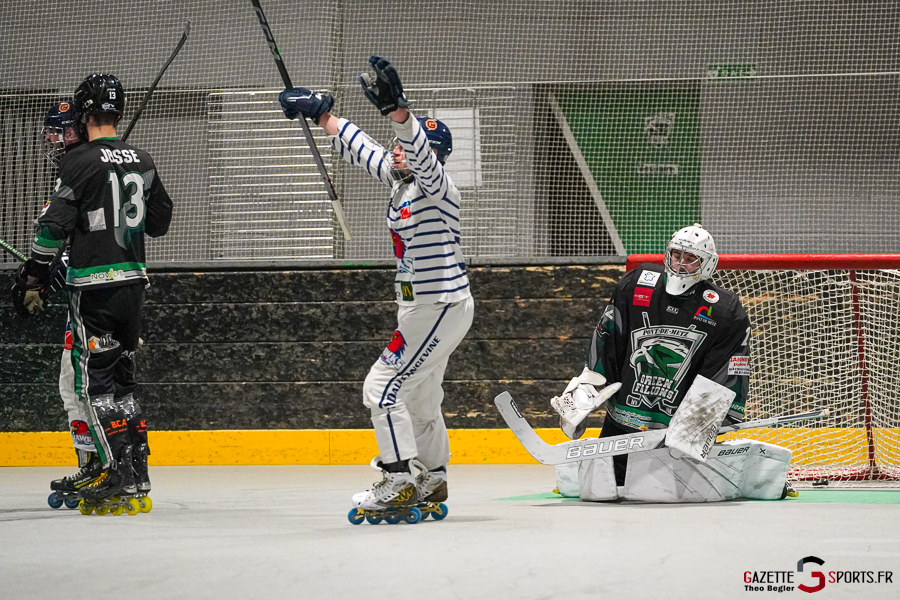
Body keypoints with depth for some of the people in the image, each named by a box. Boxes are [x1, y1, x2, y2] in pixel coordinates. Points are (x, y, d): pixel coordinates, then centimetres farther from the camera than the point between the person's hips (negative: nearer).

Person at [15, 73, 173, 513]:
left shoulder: (80, 162, -10)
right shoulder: (142, 162, 9)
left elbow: (54, 226, -11)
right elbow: (159, 223, 18)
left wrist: (33, 277, -3)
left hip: (94, 285, -7)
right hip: (133, 280, 7)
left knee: (93, 380, -4)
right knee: (121, 375, 15)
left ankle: (120, 473, -11)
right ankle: (137, 470, 14)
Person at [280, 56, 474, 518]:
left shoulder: (435, 185, -18)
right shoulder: (398, 178, 8)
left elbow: (419, 151, -38)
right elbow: (358, 148, 19)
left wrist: (395, 109, -53)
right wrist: (319, 112, 19)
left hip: (441, 307, -10)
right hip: (420, 306, 10)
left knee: (383, 387, -11)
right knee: (418, 394, 20)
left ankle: (400, 482, -9)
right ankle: (432, 481, 32)